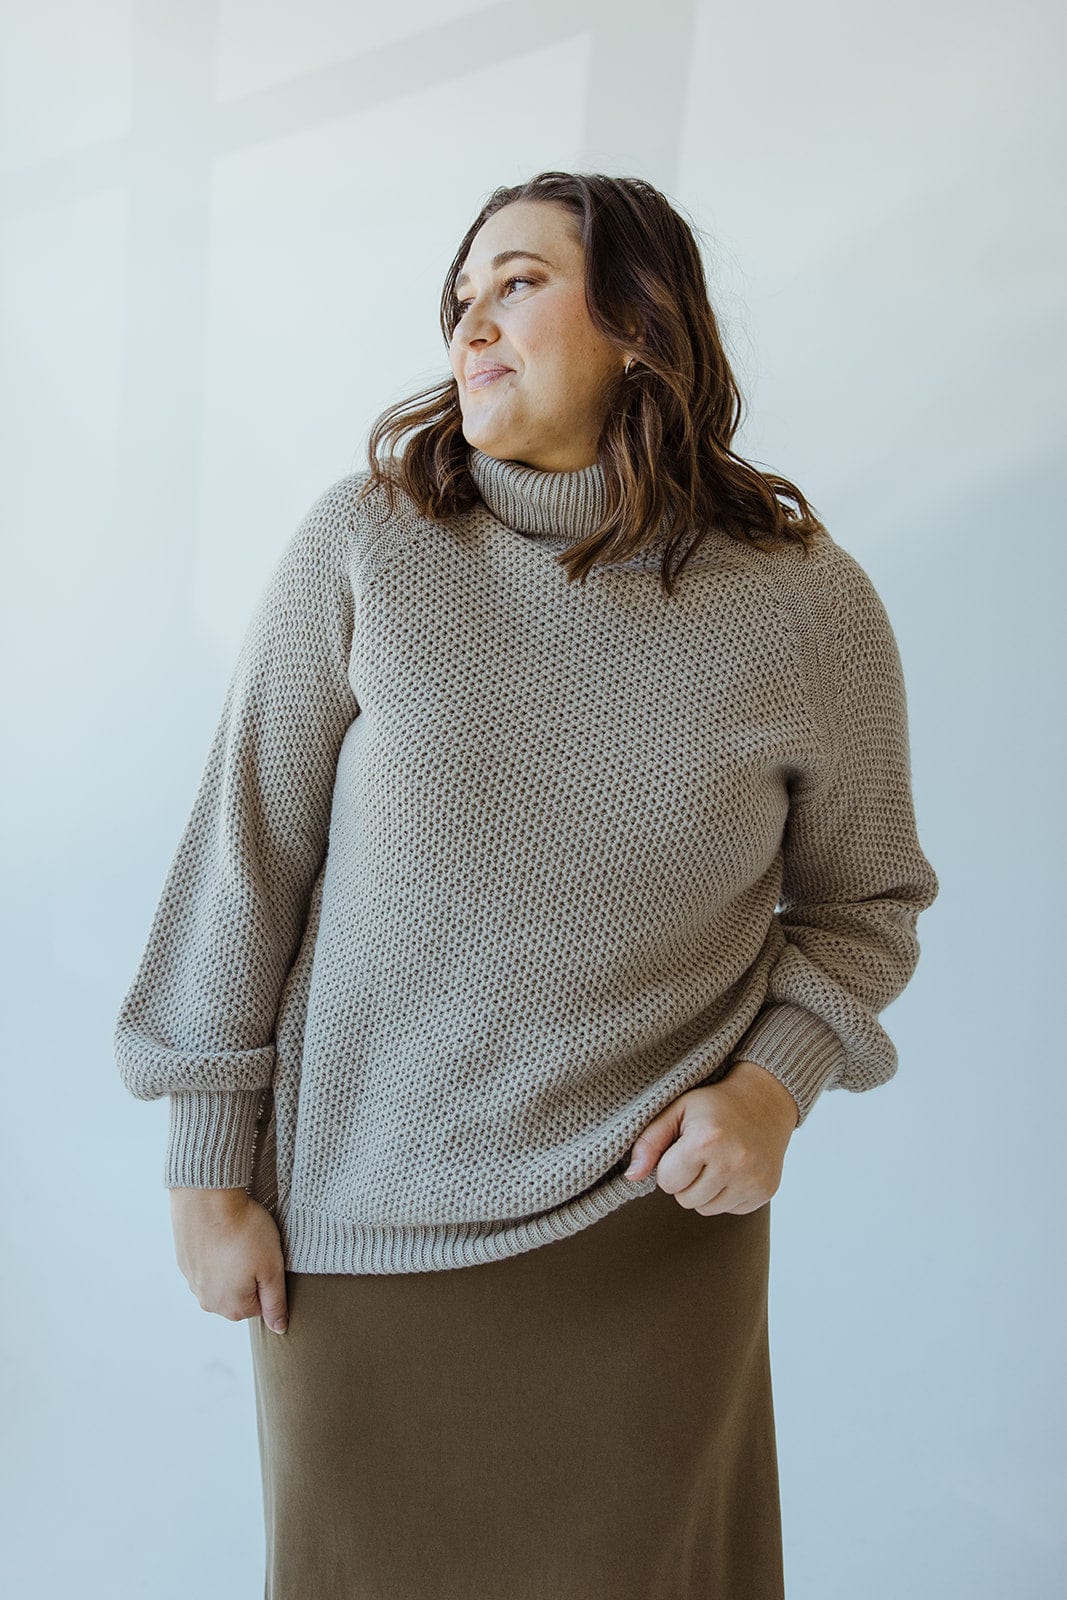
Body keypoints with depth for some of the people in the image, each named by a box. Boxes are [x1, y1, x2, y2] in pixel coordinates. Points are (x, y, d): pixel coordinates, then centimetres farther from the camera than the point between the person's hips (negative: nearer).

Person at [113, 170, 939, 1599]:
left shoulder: (811, 605, -8)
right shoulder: (360, 547, -10)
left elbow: (864, 899, 5)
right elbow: (246, 859, -6)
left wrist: (777, 1081, -13)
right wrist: (211, 1174, -2)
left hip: (650, 1215, 0)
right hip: (361, 1213, 1)